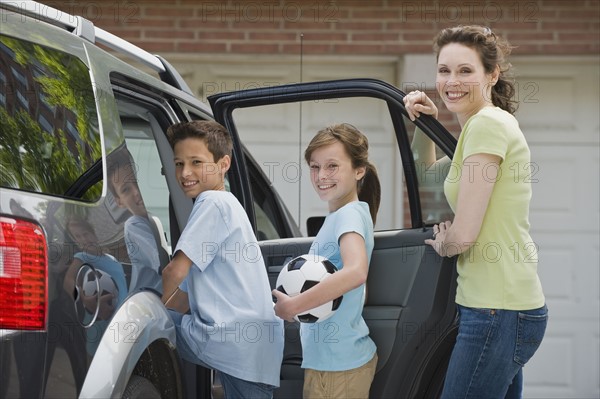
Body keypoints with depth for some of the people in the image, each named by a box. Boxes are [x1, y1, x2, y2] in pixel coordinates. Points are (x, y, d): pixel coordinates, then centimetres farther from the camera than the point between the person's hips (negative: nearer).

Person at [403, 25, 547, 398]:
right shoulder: (495, 123, 15)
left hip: (496, 311, -10)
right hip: (508, 305, 10)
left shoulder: (487, 123, -15)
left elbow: (463, 234, -19)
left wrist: (442, 244, 3)